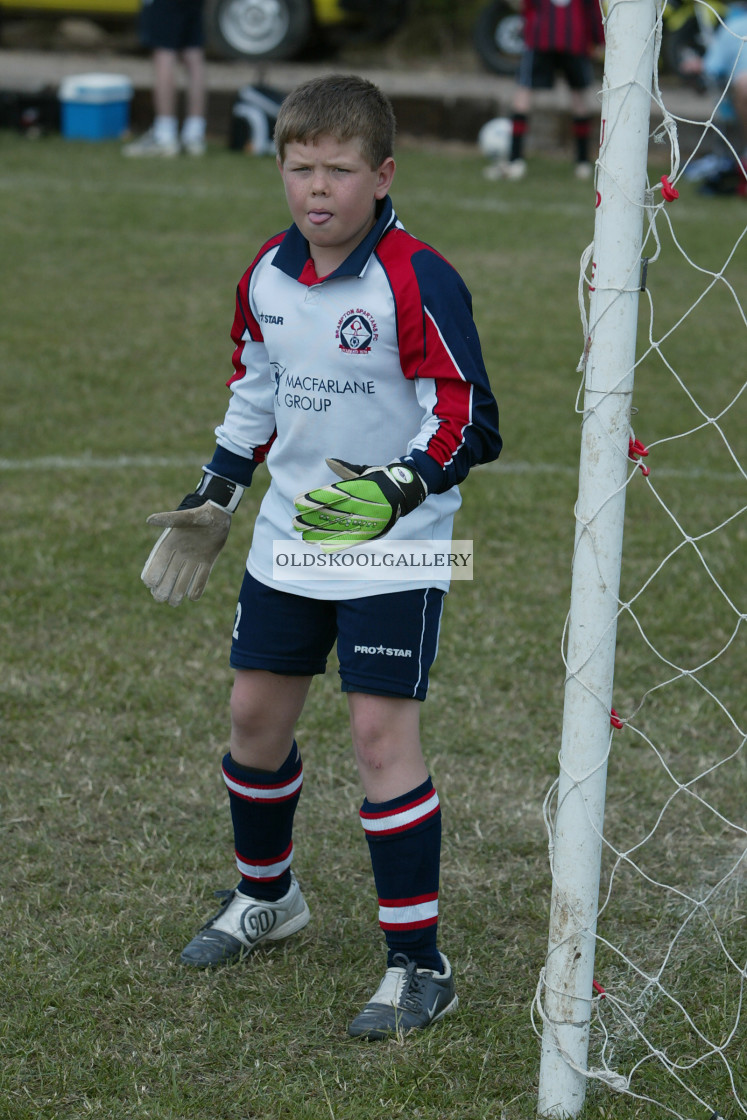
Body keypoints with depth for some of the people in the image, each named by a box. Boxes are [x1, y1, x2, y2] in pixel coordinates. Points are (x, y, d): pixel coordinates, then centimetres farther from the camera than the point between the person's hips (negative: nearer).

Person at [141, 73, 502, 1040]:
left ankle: (418, 966, -4)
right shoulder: (268, 274, 3)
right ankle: (265, 896, 41)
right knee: (255, 709, 15)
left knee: (381, 731, -12)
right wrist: (213, 501, 18)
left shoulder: (417, 282, -19)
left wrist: (396, 491, -33)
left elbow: (467, 419, -19)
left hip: (394, 550, -7)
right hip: (288, 536, 7)